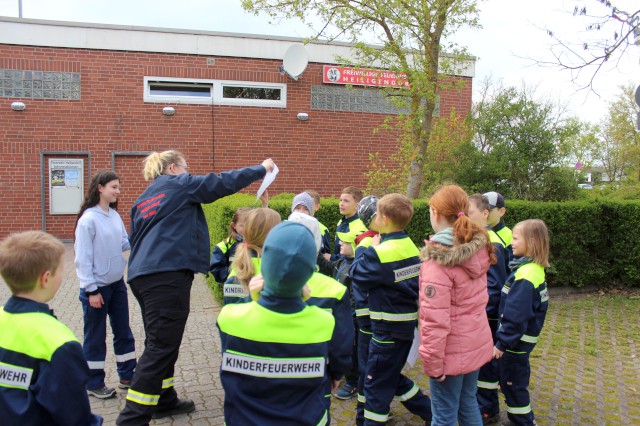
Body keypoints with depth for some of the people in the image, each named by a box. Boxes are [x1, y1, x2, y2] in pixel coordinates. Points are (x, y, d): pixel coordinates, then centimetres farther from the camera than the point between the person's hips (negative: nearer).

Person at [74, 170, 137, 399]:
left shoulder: (115, 215, 2)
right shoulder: (89, 219, -17)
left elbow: (125, 243, 7)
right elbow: (83, 257, -17)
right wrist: (91, 290, -16)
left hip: (117, 284, 7)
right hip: (97, 287, -7)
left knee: (123, 331, 16)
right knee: (95, 337, 8)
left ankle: (128, 375, 30)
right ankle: (94, 384, 24)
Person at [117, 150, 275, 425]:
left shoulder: (143, 199, 24)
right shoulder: (179, 184, 3)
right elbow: (223, 182, 3)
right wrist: (262, 169, 12)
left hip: (143, 274, 9)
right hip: (167, 275, -9)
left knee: (159, 342, 17)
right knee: (161, 346, -8)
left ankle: (164, 400, 29)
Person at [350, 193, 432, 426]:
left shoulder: (381, 251, -22)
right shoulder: (410, 247, 3)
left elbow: (357, 274, -11)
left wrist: (367, 249, 0)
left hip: (389, 326, -9)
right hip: (407, 321, 9)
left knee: (376, 379, 5)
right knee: (392, 375, 25)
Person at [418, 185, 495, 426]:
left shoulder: (438, 259, -23)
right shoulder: (478, 249, 0)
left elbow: (435, 318, -25)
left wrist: (432, 361, -18)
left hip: (452, 351, -7)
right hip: (476, 344, 8)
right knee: (468, 404, 23)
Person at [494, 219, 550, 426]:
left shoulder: (525, 275, -26)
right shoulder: (534, 269, 5)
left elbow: (515, 315, -26)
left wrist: (502, 343, -19)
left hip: (515, 341, -10)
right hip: (523, 338, 10)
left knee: (512, 383, 5)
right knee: (516, 380, 22)